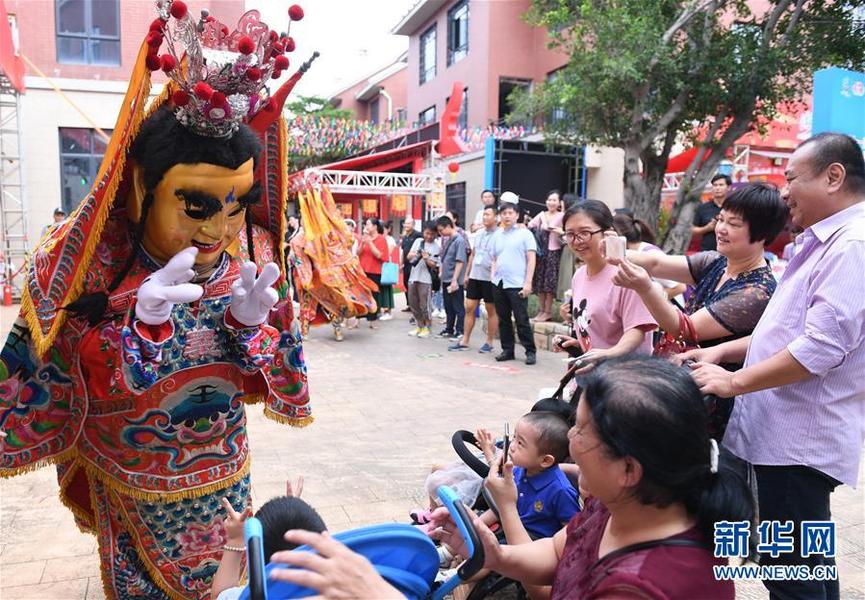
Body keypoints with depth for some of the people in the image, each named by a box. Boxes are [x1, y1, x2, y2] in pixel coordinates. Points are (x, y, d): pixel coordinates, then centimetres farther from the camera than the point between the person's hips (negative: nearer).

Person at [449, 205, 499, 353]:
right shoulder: (478, 234, 12)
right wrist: (467, 273, 17)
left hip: (489, 278, -6)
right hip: (474, 276, 7)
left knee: (491, 310, 5)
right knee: (469, 308, 7)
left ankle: (489, 343, 14)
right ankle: (465, 340, 15)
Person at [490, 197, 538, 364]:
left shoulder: (524, 234, 0)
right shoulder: (497, 235, 13)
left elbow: (531, 259, -4)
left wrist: (528, 283, -11)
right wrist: (493, 277, 6)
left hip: (517, 285, -5)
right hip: (499, 283, 5)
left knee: (522, 320, -3)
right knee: (503, 319, 10)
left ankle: (530, 351, 8)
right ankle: (507, 350, 20)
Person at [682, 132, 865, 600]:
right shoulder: (822, 242, 17)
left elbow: (821, 347, -25)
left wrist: (734, 381, -17)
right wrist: (722, 351, 9)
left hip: (800, 439, -10)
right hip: (786, 432, 10)